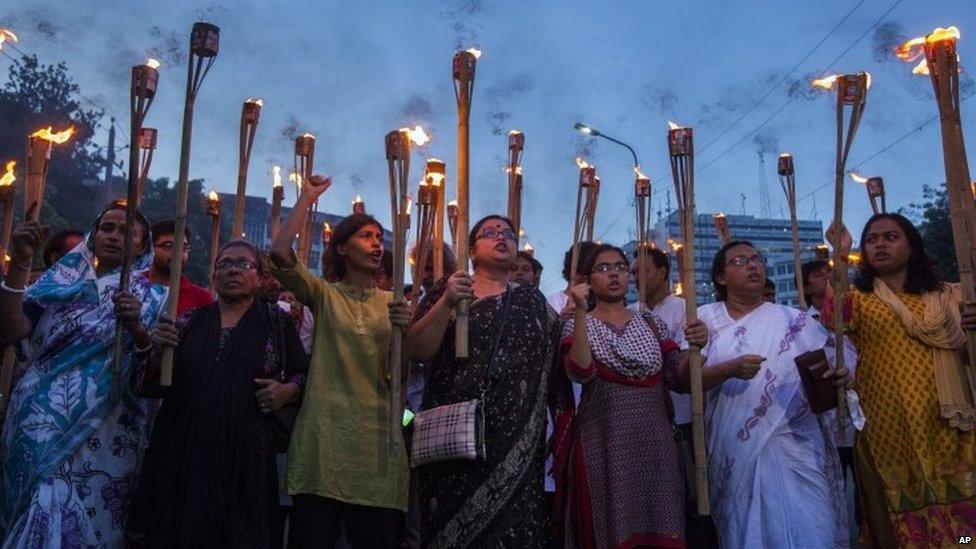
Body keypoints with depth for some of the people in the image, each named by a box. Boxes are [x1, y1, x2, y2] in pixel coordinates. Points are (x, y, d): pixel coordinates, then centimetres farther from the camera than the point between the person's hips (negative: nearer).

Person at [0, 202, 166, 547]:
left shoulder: (150, 297, 6)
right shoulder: (60, 281, 12)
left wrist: (137, 328, -22)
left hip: (101, 435, -2)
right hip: (38, 426, 3)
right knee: (33, 519, 6)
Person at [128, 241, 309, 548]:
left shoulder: (277, 323, 7)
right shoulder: (191, 321, 12)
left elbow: (304, 374, 9)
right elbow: (151, 384, 11)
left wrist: (288, 391, -10)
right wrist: (157, 351, -8)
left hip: (248, 458, -2)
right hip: (183, 453, 2)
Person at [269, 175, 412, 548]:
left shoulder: (393, 303, 13)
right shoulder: (324, 295, 7)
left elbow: (400, 377, 8)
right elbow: (280, 254, -10)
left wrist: (404, 332, -10)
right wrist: (307, 198, -4)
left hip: (377, 439, 2)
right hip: (324, 438, -2)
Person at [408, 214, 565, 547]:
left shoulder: (533, 301, 13)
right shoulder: (447, 290, 7)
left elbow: (552, 363, 16)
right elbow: (417, 351, -6)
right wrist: (447, 302, -16)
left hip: (516, 442, 2)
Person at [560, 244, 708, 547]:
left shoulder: (651, 322, 13)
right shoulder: (578, 324, 4)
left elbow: (680, 377, 5)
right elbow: (581, 372, -15)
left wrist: (695, 347, -13)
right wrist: (581, 313, -19)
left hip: (656, 440, 3)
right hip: (604, 441, -3)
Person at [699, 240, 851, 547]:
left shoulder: (792, 320, 7)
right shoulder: (707, 319, 5)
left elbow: (828, 366, 6)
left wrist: (836, 378, -18)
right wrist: (730, 369, -21)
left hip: (793, 449, 0)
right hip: (734, 453, 0)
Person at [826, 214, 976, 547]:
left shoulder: (943, 296, 12)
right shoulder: (858, 299, 6)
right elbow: (833, 325, -17)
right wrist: (839, 257, -20)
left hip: (942, 424, 2)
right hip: (888, 425, -2)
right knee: (901, 521, 6)